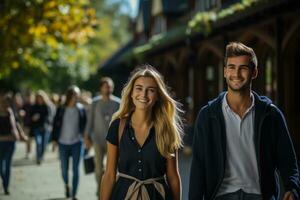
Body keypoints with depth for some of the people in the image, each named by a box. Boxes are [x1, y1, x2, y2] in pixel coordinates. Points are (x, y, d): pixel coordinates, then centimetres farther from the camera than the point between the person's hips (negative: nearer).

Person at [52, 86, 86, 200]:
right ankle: (66, 185, 39)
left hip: (77, 142, -1)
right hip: (63, 143, 1)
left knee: (75, 169, -2)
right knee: (64, 168, 8)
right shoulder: (61, 109, 0)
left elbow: (85, 125, 2)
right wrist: (54, 139, 0)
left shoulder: (81, 109, 0)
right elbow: (55, 125, 3)